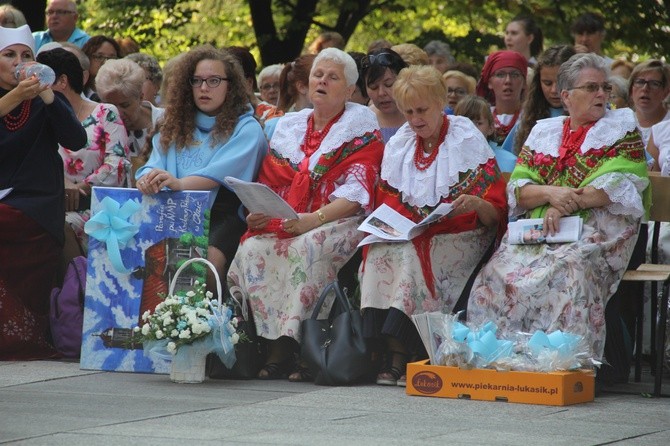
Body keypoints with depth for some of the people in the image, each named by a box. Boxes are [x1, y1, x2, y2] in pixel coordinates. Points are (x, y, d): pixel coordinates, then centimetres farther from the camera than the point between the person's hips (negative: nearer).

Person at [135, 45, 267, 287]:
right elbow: (154, 166, 9)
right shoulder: (175, 127, 21)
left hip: (222, 217, -4)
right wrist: (147, 180, -17)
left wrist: (180, 183, -33)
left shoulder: (246, 129, 3)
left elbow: (222, 171, -15)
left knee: (206, 261, -35)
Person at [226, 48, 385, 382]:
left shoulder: (361, 129, 5)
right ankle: (275, 347, -30)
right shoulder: (288, 127, 21)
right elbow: (268, 183, 16)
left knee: (308, 248, -36)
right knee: (253, 248, -27)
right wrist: (257, 213, -8)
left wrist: (313, 219, -24)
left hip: (339, 224, -4)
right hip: (282, 223, 4)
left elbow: (356, 193, -9)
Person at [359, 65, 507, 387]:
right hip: (407, 234, 4)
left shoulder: (468, 140, 0)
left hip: (459, 238, -4)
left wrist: (477, 204, -28)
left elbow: (495, 214, -5)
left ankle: (398, 355, -37)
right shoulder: (398, 144, 14)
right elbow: (385, 203, 15)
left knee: (412, 253, -34)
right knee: (380, 250, -29)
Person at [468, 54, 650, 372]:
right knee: (500, 271, -25)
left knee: (570, 272, -36)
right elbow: (517, 188, 9)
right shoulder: (543, 132, 20)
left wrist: (565, 204, -13)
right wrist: (551, 193, -12)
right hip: (537, 231, 4)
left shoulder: (622, 128, 10)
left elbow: (617, 185, -6)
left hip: (597, 230, -3)